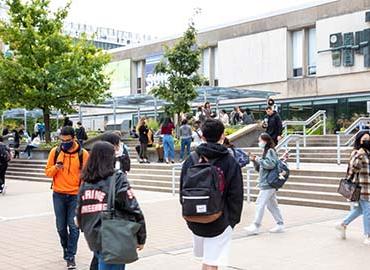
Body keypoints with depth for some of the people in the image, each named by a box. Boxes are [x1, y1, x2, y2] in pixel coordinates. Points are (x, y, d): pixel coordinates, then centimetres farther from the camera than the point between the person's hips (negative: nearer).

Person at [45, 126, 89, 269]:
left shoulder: (83, 154, -5)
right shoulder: (55, 151, 0)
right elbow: (47, 172, 5)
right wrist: (55, 168, -16)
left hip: (75, 195, -2)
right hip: (58, 195, 2)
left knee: (73, 226, -4)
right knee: (61, 226, 10)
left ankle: (70, 256, 4)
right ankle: (66, 248, 34)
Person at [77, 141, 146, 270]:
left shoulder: (86, 182, 6)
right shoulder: (117, 178, -11)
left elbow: (80, 212, 11)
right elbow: (133, 209, -13)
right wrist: (141, 238, -4)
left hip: (93, 239, 6)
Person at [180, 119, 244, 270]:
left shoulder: (191, 160, -1)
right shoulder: (230, 163, -9)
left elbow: (182, 190, 4)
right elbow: (236, 196, -8)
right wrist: (233, 220, 4)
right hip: (219, 222, -4)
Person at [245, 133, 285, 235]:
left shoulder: (270, 151, -9)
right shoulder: (266, 152, 19)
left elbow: (271, 164, -24)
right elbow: (260, 169, 22)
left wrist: (259, 160, -15)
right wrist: (255, 161, 6)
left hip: (268, 184, -10)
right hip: (268, 184, 10)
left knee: (260, 203, -9)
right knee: (272, 205, 12)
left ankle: (256, 226, -6)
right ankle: (280, 225, 18)